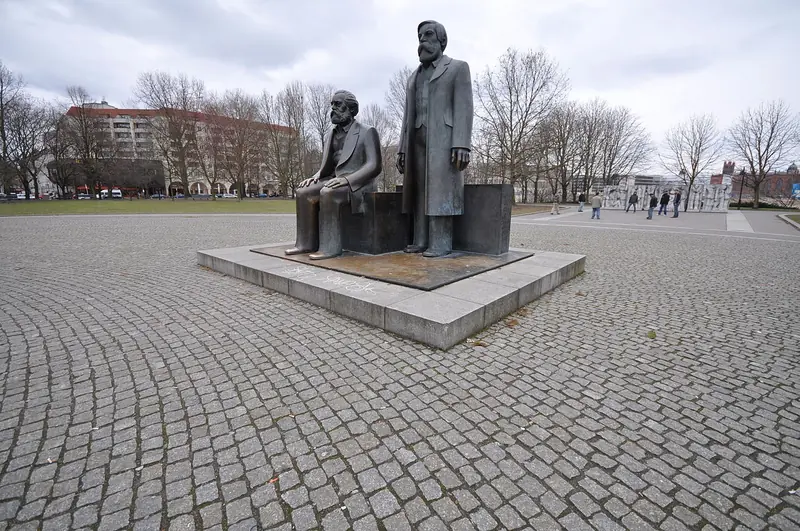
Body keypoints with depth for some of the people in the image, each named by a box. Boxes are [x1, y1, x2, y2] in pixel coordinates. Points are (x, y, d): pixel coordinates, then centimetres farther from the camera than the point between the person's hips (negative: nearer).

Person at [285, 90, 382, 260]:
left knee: (327, 193, -33)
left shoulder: (367, 132, -3)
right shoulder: (330, 135, 18)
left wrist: (347, 179, -27)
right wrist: (316, 176, -3)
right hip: (336, 181, 7)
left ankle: (330, 246, -29)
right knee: (304, 192, -15)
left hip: (357, 183, -7)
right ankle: (306, 243, -10)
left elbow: (374, 166, -15)